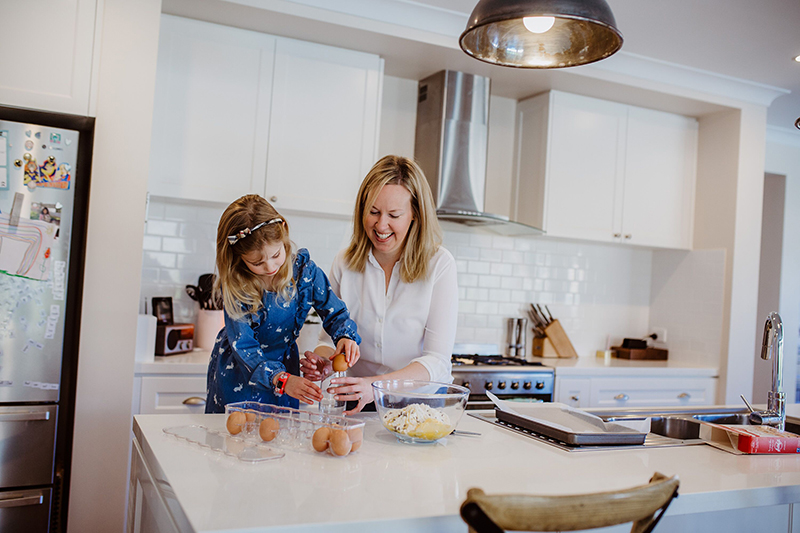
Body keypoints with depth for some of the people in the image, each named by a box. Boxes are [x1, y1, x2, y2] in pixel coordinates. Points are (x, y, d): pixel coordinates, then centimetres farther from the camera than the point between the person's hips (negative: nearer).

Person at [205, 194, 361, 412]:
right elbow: (243, 345, -26)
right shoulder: (234, 285, -23)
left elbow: (334, 312, -9)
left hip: (285, 366, 2)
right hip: (237, 374, -1)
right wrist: (280, 378, -41)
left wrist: (345, 337, -32)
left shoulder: (303, 269, -18)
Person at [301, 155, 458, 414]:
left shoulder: (439, 264, -10)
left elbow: (437, 360, -13)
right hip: (359, 403, 1)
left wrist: (376, 385, -29)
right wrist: (322, 360, -14)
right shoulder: (345, 262, 0)